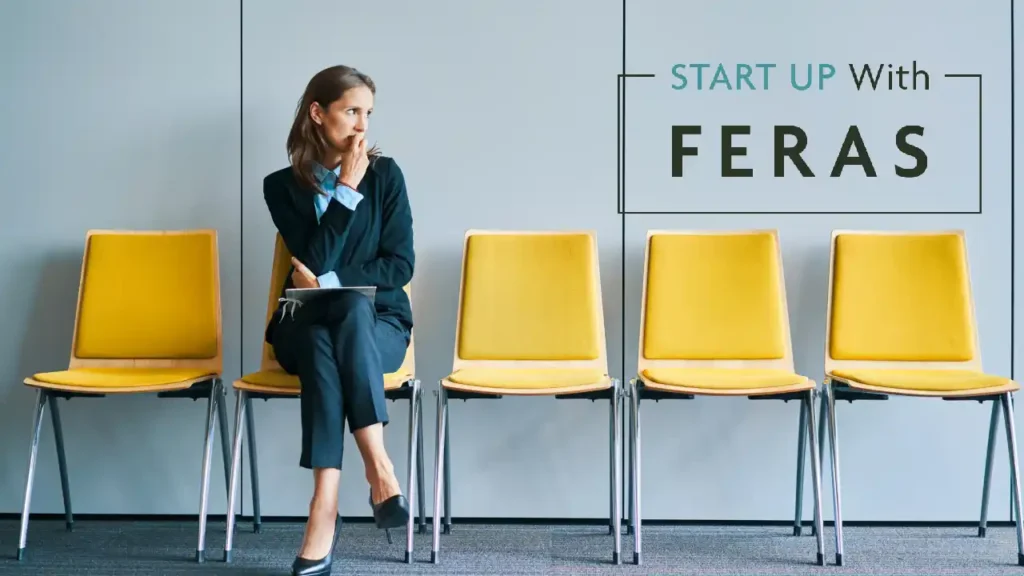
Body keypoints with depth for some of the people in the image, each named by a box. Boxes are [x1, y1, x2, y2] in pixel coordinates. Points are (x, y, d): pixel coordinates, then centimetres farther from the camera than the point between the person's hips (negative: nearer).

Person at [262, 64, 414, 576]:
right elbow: (314, 260, -12)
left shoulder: (385, 174, 3)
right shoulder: (282, 185, 2)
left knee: (351, 308, -36)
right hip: (306, 324, 0)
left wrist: (331, 281, -14)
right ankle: (379, 468, -38)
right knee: (320, 343, -36)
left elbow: (401, 266, -3)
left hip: (378, 323, 0)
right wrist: (347, 187, -14)